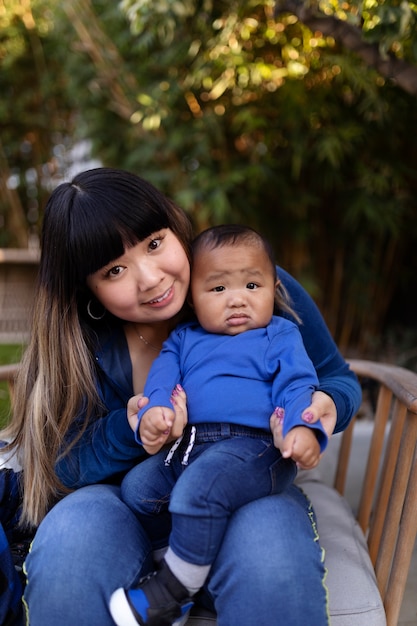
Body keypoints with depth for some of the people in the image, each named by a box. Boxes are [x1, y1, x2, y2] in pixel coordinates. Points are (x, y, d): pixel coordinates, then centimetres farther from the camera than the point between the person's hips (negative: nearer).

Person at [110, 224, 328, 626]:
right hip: (186, 449, 6)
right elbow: (162, 376, 7)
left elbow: (297, 385, -1)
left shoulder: (280, 336, 12)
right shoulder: (183, 339, 22)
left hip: (252, 447, -6)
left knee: (197, 488, -30)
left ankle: (172, 591, -12)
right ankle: (160, 556, 16)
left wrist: (302, 428, -22)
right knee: (136, 486, -8)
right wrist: (154, 410, -16)